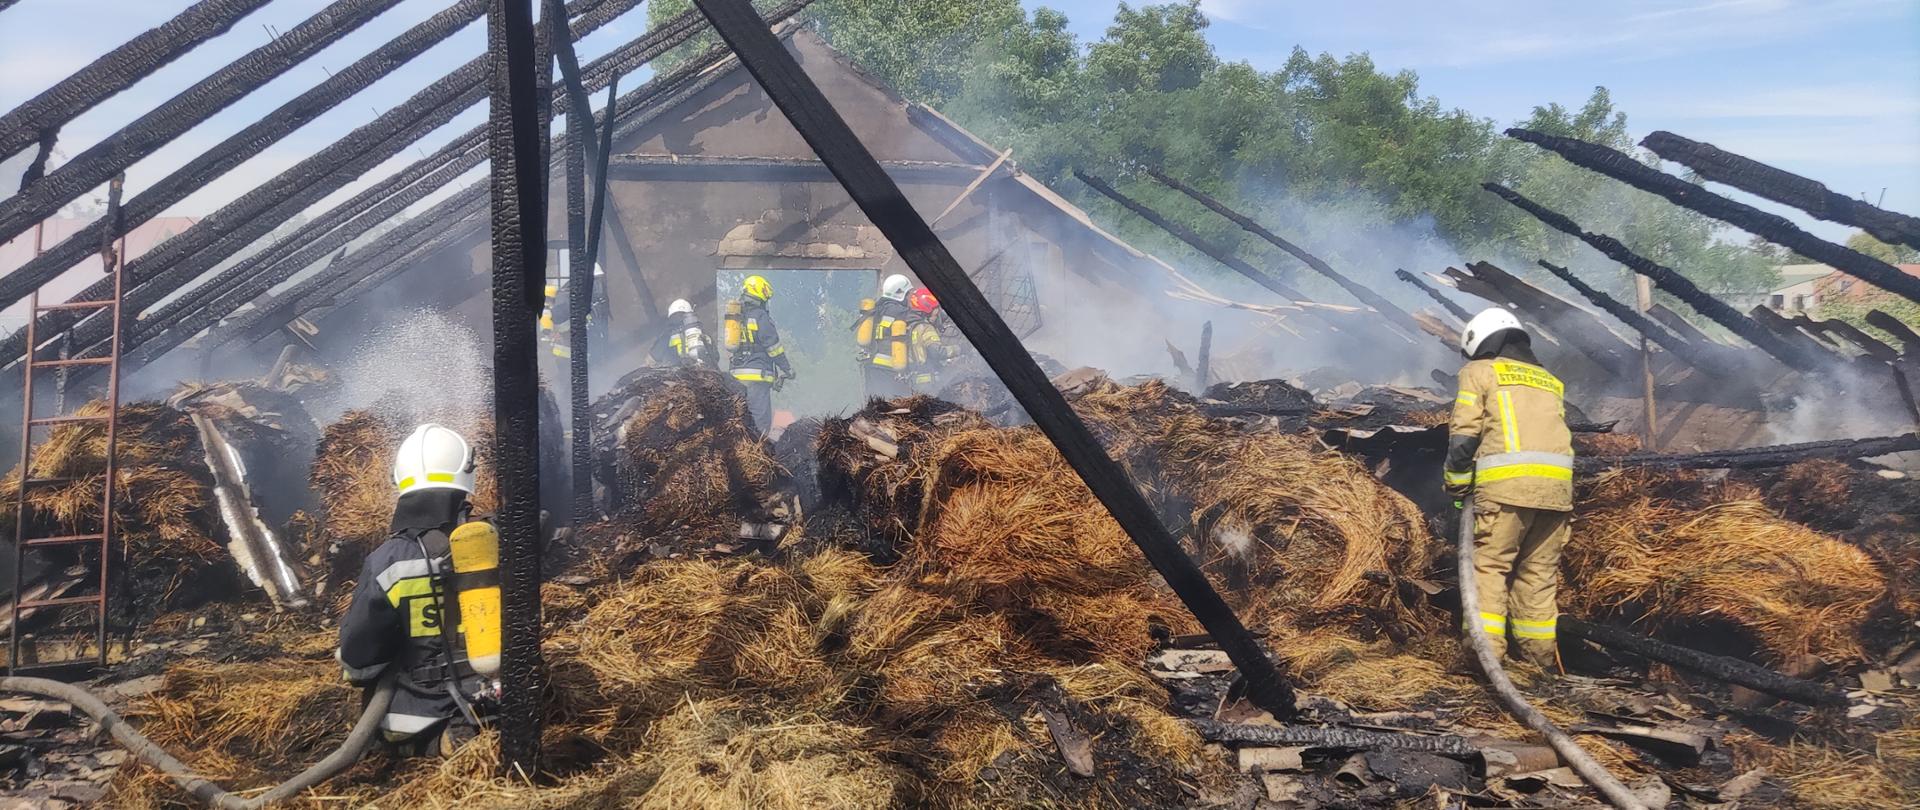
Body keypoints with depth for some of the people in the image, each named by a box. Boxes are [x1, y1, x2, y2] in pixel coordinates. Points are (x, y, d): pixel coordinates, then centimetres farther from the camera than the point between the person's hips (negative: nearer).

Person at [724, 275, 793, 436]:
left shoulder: (735, 315, 18)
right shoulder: (760, 316, -7)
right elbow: (773, 346, -9)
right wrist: (787, 369, 1)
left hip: (737, 374, 8)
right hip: (757, 374, -8)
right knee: (761, 422, -9)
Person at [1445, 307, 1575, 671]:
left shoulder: (1480, 371, 10)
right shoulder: (1550, 380, 27)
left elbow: (1464, 436, 1)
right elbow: (1551, 437, 20)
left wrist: (1457, 488, 10)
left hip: (1506, 485, -5)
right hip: (1557, 487, 5)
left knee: (1489, 568, -2)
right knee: (1538, 574, 11)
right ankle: (1543, 661, 14)